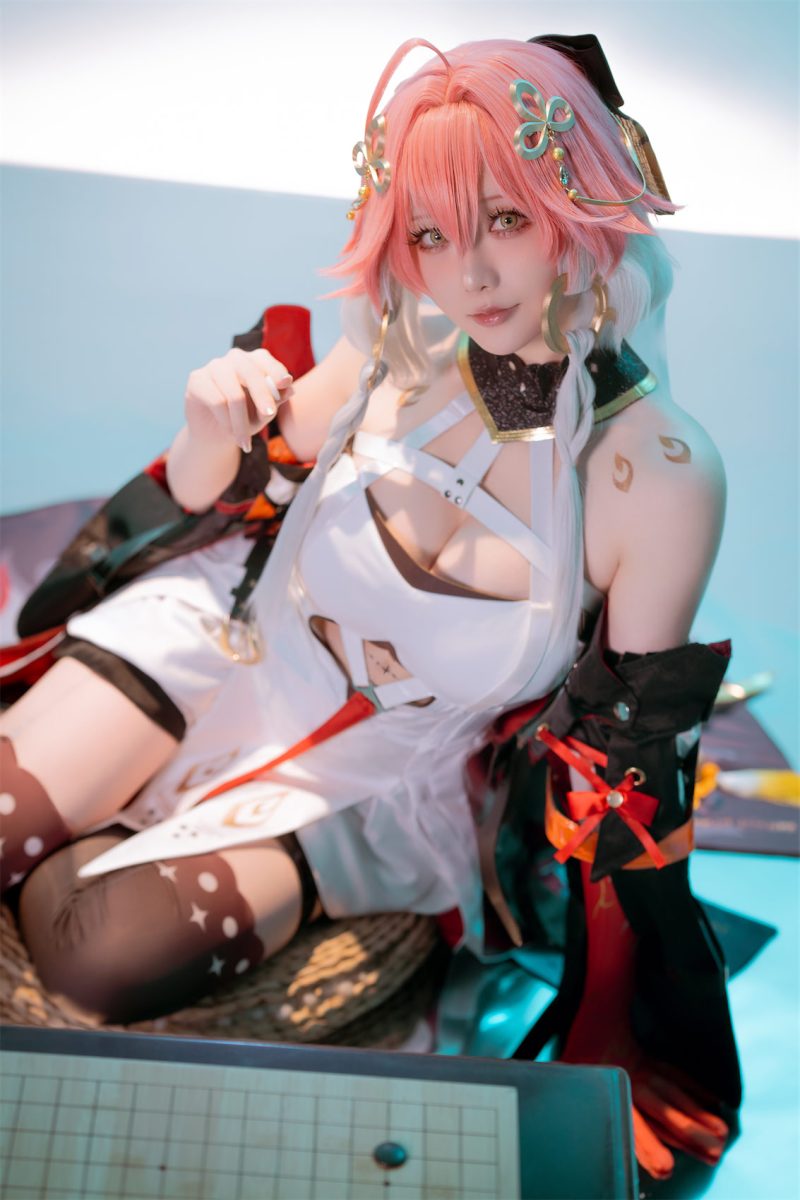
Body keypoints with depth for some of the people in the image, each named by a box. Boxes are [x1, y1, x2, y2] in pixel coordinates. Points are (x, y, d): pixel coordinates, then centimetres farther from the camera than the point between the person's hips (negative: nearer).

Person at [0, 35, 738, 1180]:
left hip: (374, 783, -2)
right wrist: (212, 420, -20)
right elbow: (204, 496, 4)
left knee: (111, 951, -19)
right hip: (227, 645, 3)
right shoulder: (400, 351, -12)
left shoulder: (664, 474, -19)